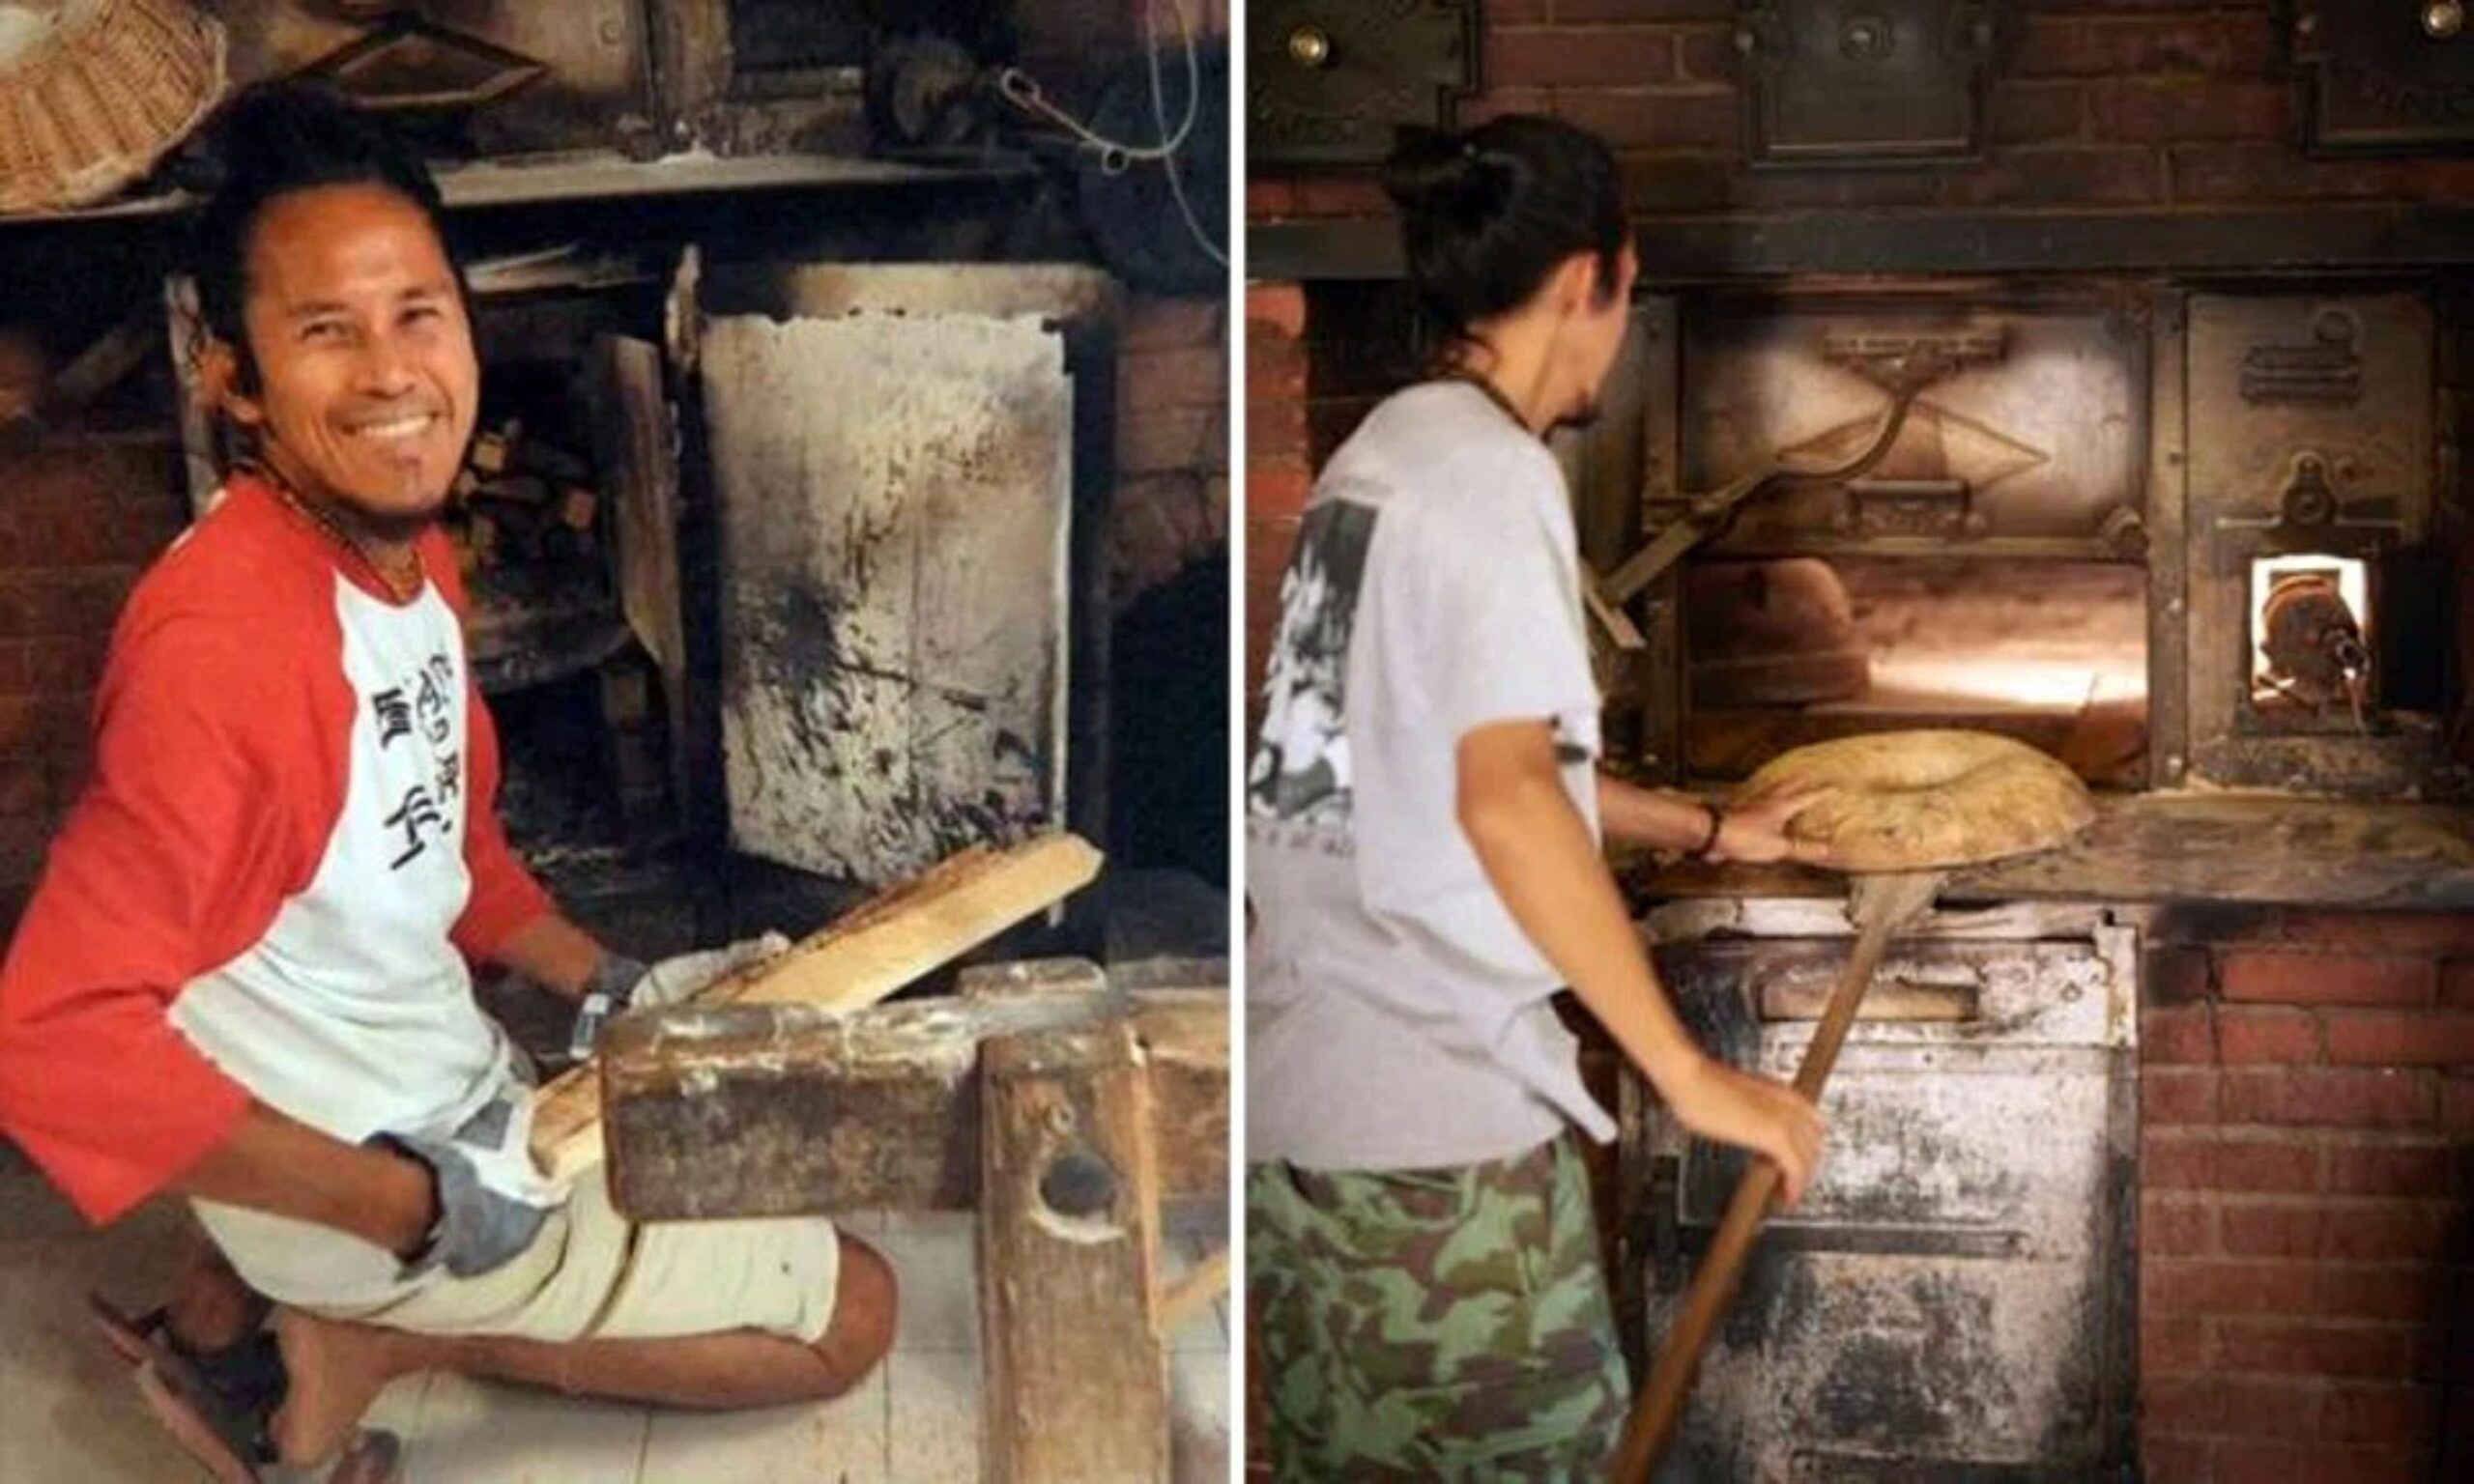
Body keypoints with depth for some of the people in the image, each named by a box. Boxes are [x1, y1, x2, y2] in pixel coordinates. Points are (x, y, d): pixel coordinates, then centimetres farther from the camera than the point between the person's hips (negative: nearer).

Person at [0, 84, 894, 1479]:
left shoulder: (415, 553, 0)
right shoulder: (224, 632, -29)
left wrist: (604, 983, 5)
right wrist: (409, 1203, -28)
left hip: (454, 1095, 8)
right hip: (358, 1170, -8)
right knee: (850, 1310, 0)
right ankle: (365, 1339, 4)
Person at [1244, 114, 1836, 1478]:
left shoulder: (1378, 455, 14)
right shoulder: (1493, 467, -13)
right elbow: (1506, 800, -23)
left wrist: (1707, 829, 29)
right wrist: (1690, 1073, -19)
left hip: (1298, 1085, 9)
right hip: (1440, 1108, -9)